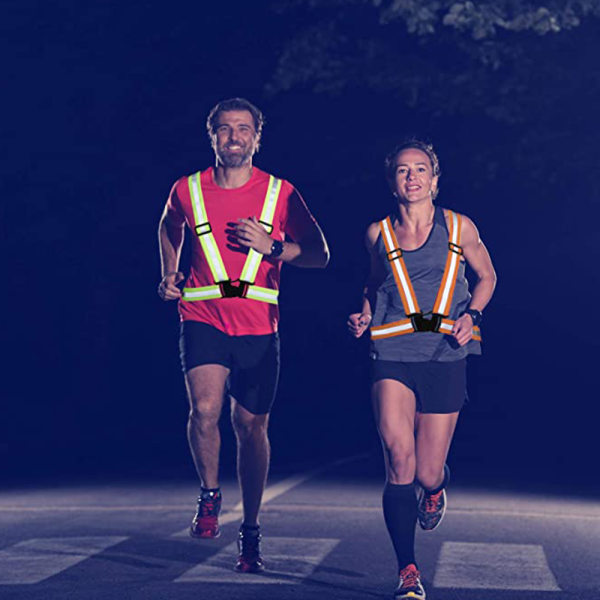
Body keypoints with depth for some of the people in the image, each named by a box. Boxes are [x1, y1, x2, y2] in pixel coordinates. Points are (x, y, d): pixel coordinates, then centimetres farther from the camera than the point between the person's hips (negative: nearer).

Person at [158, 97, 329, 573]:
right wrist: (170, 273, 14)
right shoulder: (187, 190, 3)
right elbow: (169, 228, 26)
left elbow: (319, 254, 1)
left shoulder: (281, 193, 0)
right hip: (204, 319, 0)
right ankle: (210, 494, 6)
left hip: (258, 326, 1)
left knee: (251, 427, 7)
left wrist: (271, 247, -13)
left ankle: (251, 532, 23)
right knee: (205, 410, -22)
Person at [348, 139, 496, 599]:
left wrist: (471, 314, 0)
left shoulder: (459, 229, 5)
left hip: (445, 356, 0)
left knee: (428, 475, 1)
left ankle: (434, 490, 43)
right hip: (393, 355, 0)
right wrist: (365, 314, 6)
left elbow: (487, 277, 18)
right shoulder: (379, 233, 8)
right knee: (398, 458, -19)